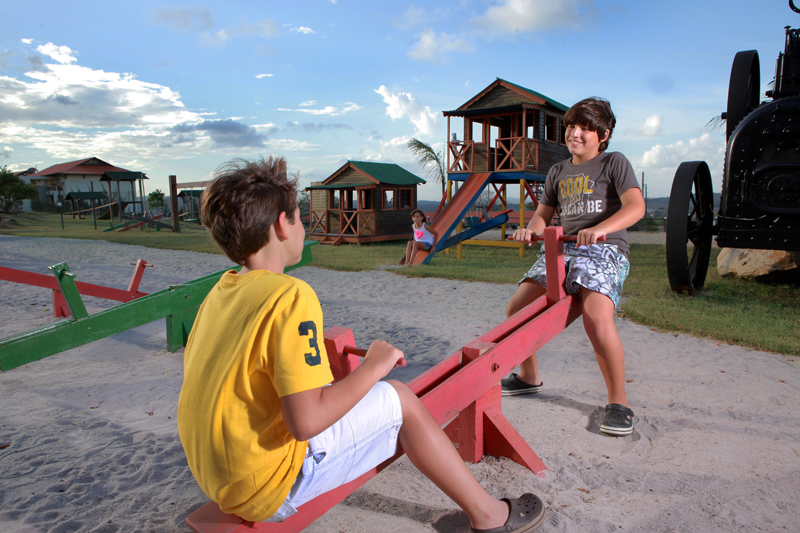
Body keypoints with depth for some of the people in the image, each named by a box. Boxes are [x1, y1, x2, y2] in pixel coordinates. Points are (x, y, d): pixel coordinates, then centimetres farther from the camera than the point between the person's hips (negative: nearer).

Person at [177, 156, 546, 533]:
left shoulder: (218, 294, 2)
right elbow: (306, 421, -29)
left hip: (217, 479, 8)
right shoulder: (290, 296, -24)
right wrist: (374, 367, -15)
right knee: (399, 400, -2)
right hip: (270, 490, -8)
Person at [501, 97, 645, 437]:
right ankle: (529, 376, 18)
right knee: (515, 309, -6)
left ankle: (618, 401, -11)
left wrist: (600, 228, -31)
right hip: (562, 248, 6)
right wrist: (531, 228, -5)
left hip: (604, 249, -6)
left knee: (597, 319, -31)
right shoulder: (558, 173, 20)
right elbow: (543, 214, 21)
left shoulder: (614, 163, 4)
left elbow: (635, 207, -11)